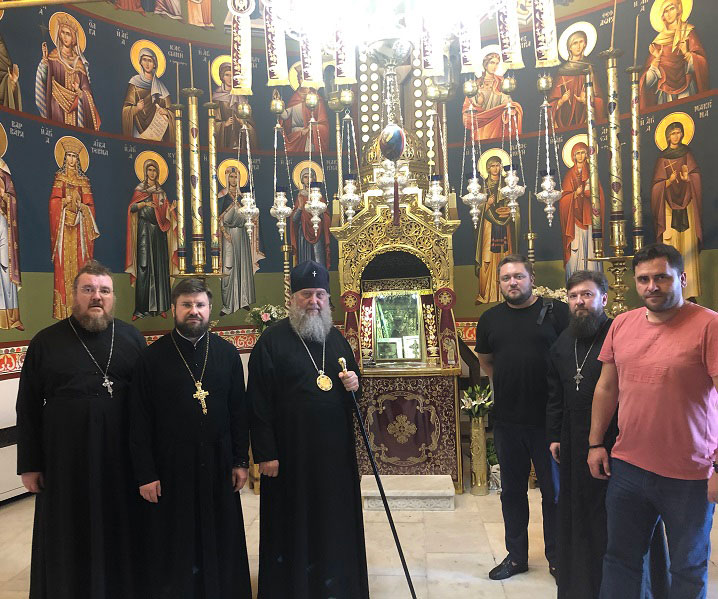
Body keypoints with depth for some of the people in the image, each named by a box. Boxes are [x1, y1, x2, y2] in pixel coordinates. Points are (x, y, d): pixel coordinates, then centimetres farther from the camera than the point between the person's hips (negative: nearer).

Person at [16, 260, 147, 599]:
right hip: (65, 463, 0)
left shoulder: (132, 339, 1)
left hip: (122, 461, 1)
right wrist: (29, 464, 1)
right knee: (69, 540, 13)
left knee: (120, 534, 13)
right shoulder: (47, 342, 0)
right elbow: (28, 408, 3)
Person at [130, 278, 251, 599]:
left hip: (218, 467, 2)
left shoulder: (227, 353, 0)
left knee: (220, 544, 15)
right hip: (170, 470, -2)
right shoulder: (152, 358, -6)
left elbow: (239, 412, 3)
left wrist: (241, 461, 1)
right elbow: (139, 422, -4)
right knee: (174, 549, 13)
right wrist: (145, 474, -6)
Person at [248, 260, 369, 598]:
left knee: (335, 519, 15)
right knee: (294, 522, 8)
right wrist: (265, 454, -13)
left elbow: (353, 378, 22)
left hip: (335, 450, 5)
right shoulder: (272, 341, -8)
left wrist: (354, 383, -3)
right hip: (291, 453, -5)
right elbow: (258, 404, -10)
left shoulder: (336, 338, 9)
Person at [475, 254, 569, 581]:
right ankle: (516, 556, 31)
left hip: (548, 419, -3)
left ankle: (557, 558, 28)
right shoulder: (490, 319, 6)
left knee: (554, 491, 10)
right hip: (507, 420, 4)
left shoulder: (556, 311, -6)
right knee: (512, 490, 15)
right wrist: (510, 382, 8)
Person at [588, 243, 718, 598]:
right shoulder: (622, 324, 3)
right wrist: (595, 444, 10)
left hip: (689, 476, -4)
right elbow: (606, 387, 10)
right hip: (628, 466, 4)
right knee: (620, 559, 19)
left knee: (688, 570, 17)